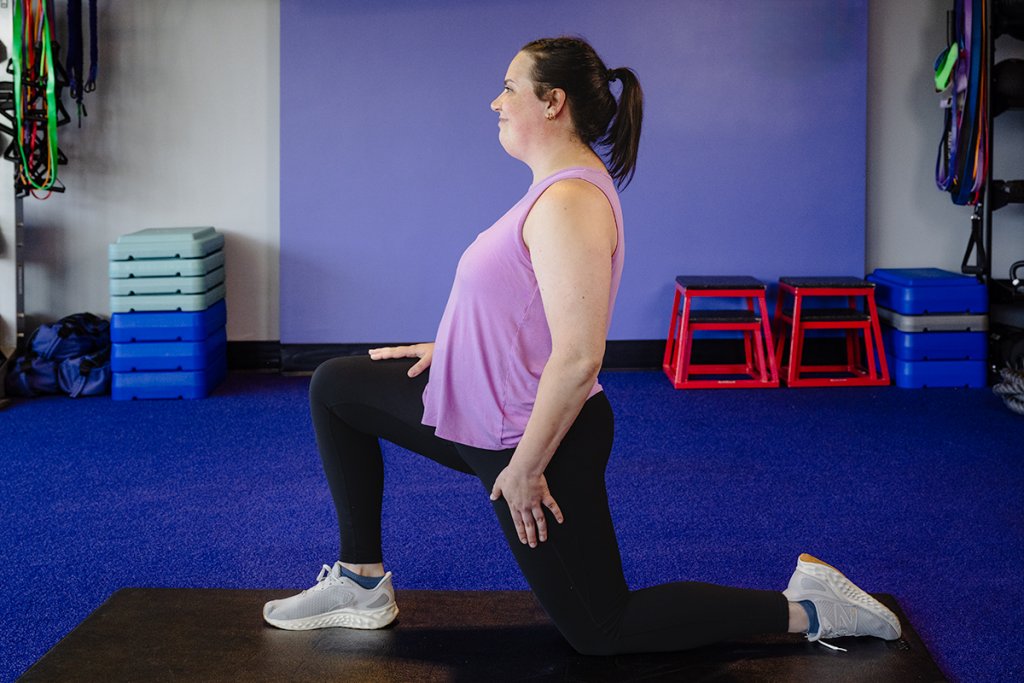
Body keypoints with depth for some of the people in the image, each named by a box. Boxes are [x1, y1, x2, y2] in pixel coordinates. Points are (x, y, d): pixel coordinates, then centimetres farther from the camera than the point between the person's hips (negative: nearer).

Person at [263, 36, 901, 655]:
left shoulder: (569, 202, -26)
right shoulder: (557, 185, 6)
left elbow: (576, 359, -31)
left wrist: (524, 470, -24)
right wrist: (446, 349, 17)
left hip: (531, 436, -10)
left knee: (600, 630, 3)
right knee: (335, 387, 16)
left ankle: (805, 609, 10)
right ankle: (363, 584, 20)